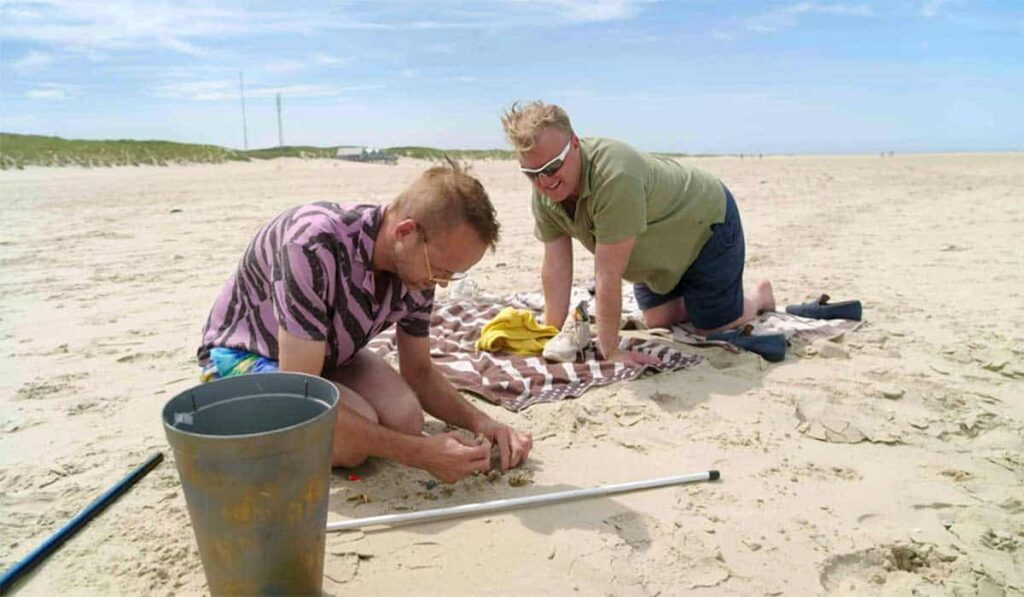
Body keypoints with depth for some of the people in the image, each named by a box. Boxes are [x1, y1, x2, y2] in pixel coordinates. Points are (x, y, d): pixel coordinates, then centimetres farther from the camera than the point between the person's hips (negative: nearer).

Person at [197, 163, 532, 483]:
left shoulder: (417, 262, -16)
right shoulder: (315, 245, -39)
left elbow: (419, 372, -1)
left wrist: (479, 422, -18)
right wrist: (420, 454, -36)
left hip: (325, 353, 6)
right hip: (243, 353, -6)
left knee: (405, 420, -19)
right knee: (355, 438, -29)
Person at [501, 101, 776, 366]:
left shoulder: (614, 175, -44)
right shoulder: (544, 192, -19)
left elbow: (608, 274, -40)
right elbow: (556, 268, -16)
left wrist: (610, 350, -33)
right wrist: (552, 336, -16)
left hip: (707, 220, -7)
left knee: (714, 331, 1)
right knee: (659, 322, 12)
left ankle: (759, 296, 31)